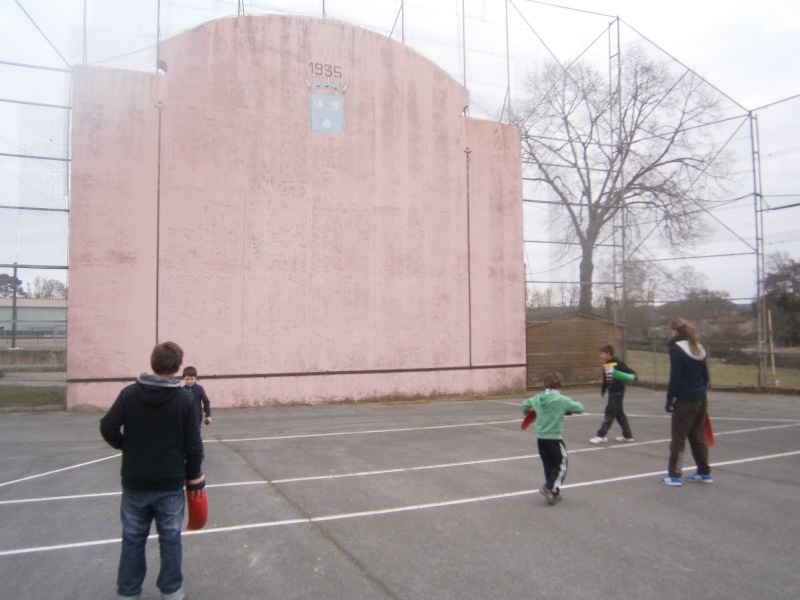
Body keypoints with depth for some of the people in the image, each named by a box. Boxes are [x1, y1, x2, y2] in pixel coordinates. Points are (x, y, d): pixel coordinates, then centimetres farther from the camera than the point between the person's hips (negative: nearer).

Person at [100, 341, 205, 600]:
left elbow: (108, 427, -9)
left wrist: (126, 446, 11)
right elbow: (193, 445, -7)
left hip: (135, 483, 1)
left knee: (133, 539, 15)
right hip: (171, 484, -1)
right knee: (170, 539, 12)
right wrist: (194, 477, 5)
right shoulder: (183, 399, -9)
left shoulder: (130, 394, -7)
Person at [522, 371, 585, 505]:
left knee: (548, 465, 15)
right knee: (561, 465, 9)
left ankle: (553, 493, 21)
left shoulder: (537, 398, 2)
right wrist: (567, 409, 12)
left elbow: (525, 404, 20)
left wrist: (527, 413, 41)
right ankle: (549, 488, -4)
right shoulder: (562, 400, -13)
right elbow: (580, 408, -6)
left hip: (540, 437, 6)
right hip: (554, 438, -5)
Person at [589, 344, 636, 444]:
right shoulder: (605, 365, 7)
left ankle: (601, 435, -4)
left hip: (618, 392, -8)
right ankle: (628, 435, 24)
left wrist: (633, 376, -35)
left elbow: (631, 372, -13)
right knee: (619, 414, 14)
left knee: (609, 413, -6)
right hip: (611, 392, 8)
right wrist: (602, 391, 24)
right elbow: (605, 380, 18)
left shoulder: (618, 363, -15)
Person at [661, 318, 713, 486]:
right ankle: (705, 473, 24)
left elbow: (675, 378, -17)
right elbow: (705, 376, 13)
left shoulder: (676, 348, -14)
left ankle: (674, 476, 6)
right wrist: (701, 393, 19)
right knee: (697, 436, 17)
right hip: (701, 399, 8)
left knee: (678, 438, 1)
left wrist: (669, 401, -11)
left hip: (685, 401, -8)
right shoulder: (698, 348, 10)